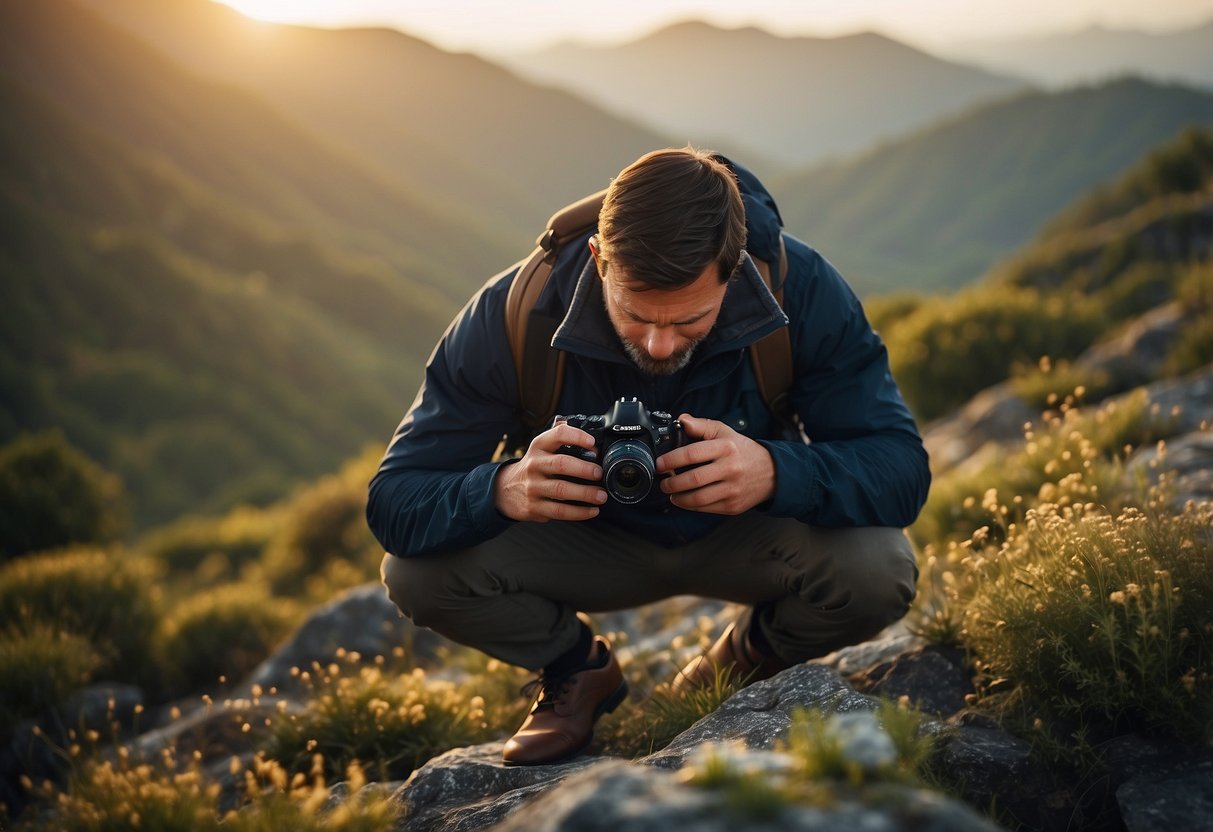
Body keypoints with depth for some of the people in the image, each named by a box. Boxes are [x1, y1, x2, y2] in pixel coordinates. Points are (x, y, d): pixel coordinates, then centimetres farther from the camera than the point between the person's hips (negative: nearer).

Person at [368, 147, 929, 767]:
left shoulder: (801, 290, -28)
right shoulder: (513, 314, -28)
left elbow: (901, 468, -28)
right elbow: (394, 502, -27)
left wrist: (775, 472, -49)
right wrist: (505, 489, -50)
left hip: (750, 533, 0)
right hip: (590, 540, 1)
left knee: (879, 573, -31)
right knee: (419, 574, -24)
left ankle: (740, 671, 4)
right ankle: (580, 669, 8)